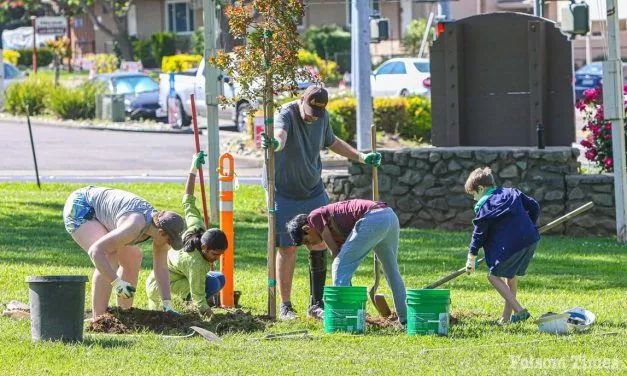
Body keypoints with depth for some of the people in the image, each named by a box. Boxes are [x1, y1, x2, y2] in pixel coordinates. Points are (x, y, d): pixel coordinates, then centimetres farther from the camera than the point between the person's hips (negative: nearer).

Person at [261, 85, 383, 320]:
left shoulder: (322, 117, 1)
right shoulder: (286, 114, -19)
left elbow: (332, 142, 22)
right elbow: (280, 135, -43)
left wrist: (361, 157, 19)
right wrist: (275, 143, -66)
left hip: (314, 192, 6)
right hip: (285, 193, -6)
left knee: (319, 246, 3)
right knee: (287, 249, -3)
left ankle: (316, 304, 13)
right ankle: (285, 306, 7)